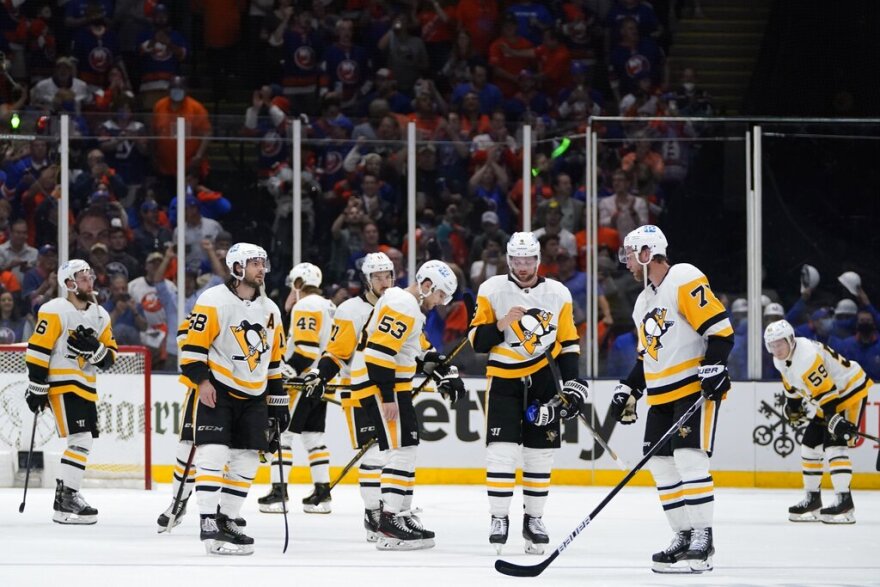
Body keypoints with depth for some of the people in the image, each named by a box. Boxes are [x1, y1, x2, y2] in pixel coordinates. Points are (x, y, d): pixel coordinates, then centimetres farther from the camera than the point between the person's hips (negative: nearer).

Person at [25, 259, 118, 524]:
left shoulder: (100, 316, 12)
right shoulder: (55, 311, -11)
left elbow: (110, 356, 11)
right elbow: (38, 349, -13)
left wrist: (94, 349, -12)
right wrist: (37, 387, -16)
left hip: (85, 387, 8)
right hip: (61, 384, -8)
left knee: (84, 442, 10)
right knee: (80, 440, -16)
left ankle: (67, 494, 21)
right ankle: (65, 501, -15)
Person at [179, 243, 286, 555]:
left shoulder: (270, 310, 12)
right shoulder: (214, 301, -9)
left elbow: (274, 360, 18)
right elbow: (193, 344, -12)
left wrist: (278, 401, 16)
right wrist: (201, 381, -22)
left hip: (253, 396, 7)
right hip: (217, 390, -7)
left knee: (246, 461, 4)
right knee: (213, 454, -15)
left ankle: (226, 520, 14)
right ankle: (209, 524, -16)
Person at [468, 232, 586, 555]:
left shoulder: (558, 294, 2)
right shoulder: (492, 290, -4)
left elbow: (568, 343, 8)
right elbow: (477, 340, -3)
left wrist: (573, 384, 1)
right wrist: (501, 325, -22)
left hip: (542, 380, 2)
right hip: (503, 379, -2)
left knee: (540, 452, 4)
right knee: (501, 450, -11)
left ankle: (534, 519, 15)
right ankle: (499, 519, -2)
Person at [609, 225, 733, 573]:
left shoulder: (685, 280, -10)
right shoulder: (644, 303, 19)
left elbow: (719, 327, -17)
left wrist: (714, 367, -25)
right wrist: (628, 391, 16)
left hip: (696, 387, -10)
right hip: (662, 395, 10)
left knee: (689, 458, -16)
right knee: (661, 464, 6)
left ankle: (703, 537, -13)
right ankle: (684, 537, 12)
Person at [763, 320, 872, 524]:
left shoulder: (807, 357, -31)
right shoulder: (781, 361, -1)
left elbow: (827, 392, -33)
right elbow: (792, 384, 19)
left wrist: (835, 420, -36)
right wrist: (793, 404, 17)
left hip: (851, 390, -10)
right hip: (827, 397, 10)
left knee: (834, 443, -21)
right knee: (810, 444, 10)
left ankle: (844, 501, -26)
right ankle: (813, 499, 21)